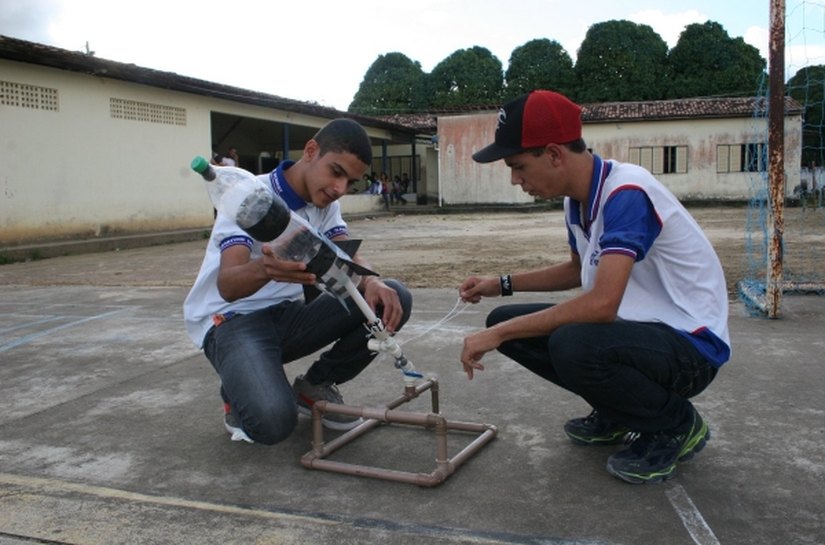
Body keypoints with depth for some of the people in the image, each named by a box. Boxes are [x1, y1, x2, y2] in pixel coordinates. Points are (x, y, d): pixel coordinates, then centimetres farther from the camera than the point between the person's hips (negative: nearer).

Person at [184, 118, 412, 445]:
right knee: (272, 420, -34)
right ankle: (241, 394, 4)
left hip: (287, 315, 6)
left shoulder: (325, 202, 3)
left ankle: (314, 386, 4)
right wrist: (264, 269, -55)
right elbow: (227, 286, -31)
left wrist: (372, 282, -32)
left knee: (392, 299, -14)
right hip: (232, 319, -6)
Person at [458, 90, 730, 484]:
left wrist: (499, 334, -28)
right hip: (635, 328, 9)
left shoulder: (627, 193, -25)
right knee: (505, 321, 1)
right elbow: (580, 271, 21)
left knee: (572, 344, -36)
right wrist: (503, 284, 11)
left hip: (691, 345, -8)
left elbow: (601, 303, -35)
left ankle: (678, 425, -5)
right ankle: (617, 413, 15)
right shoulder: (578, 200, 2)